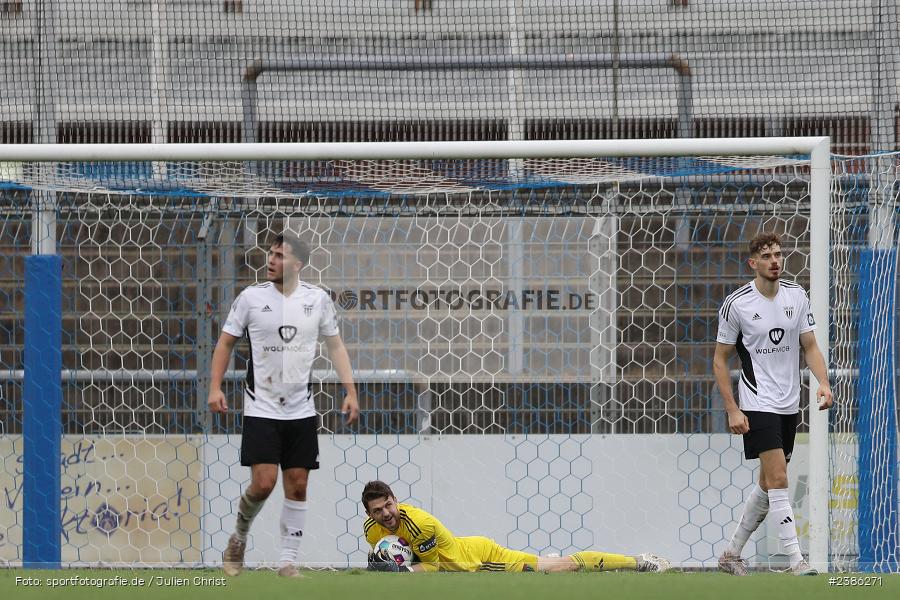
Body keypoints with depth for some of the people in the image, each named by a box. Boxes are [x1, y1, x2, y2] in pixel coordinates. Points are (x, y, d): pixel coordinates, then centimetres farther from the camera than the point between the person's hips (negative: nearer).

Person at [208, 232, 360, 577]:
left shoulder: (318, 299, 2)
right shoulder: (251, 297, -2)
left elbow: (335, 345, 11)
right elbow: (226, 342, 5)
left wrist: (350, 391, 3)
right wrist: (215, 388, -6)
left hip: (301, 410, 2)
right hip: (261, 407, -2)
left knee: (297, 485, 1)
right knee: (263, 483, -13)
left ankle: (288, 561, 8)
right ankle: (238, 538, 15)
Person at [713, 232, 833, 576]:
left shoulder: (797, 296, 4)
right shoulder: (736, 304, -9)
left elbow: (810, 346, 8)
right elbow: (720, 360, -3)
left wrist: (823, 383, -11)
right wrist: (732, 410, -10)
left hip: (789, 405, 6)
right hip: (758, 404, -6)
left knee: (768, 484, 11)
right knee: (777, 479, -16)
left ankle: (732, 554, 25)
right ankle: (796, 561, -19)